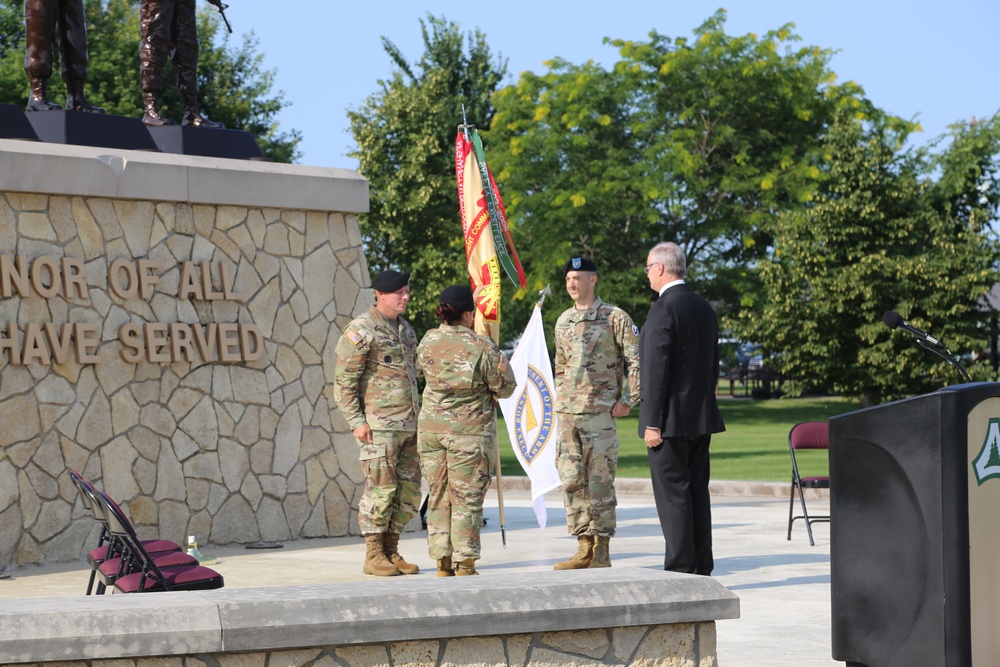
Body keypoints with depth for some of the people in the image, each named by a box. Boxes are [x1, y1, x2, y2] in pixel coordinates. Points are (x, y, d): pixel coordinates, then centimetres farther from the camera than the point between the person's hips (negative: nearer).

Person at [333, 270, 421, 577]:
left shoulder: (406, 329, 17)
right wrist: (356, 422, -16)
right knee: (381, 489, -8)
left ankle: (391, 551, 15)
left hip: (408, 425, 8)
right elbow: (343, 380, -10)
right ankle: (374, 556, 0)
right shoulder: (361, 330, -8)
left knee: (409, 491, 7)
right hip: (379, 425, -8)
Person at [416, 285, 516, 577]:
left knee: (438, 497, 12)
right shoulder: (482, 346, -14)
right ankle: (464, 565, 4)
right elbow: (505, 388, -5)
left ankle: (443, 564, 14)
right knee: (467, 499, 3)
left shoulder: (429, 341, -1)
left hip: (431, 429, 4)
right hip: (470, 432, -4)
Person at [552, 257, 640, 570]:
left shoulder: (615, 317, -3)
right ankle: (584, 548, 10)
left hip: (600, 412, -6)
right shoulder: (563, 322, 15)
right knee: (571, 480, 3)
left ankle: (602, 552, 2)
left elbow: (636, 361, -4)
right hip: (567, 414, 6)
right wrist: (560, 400, 14)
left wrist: (628, 400, -10)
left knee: (600, 482, -4)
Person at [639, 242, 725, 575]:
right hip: (701, 418, 8)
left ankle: (680, 569, -5)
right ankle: (702, 568, 13)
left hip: (671, 420, -8)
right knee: (697, 491, 11)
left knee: (672, 492, -5)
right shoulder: (704, 308, 13)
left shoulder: (664, 308, -14)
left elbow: (656, 369, -17)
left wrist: (652, 422, -16)